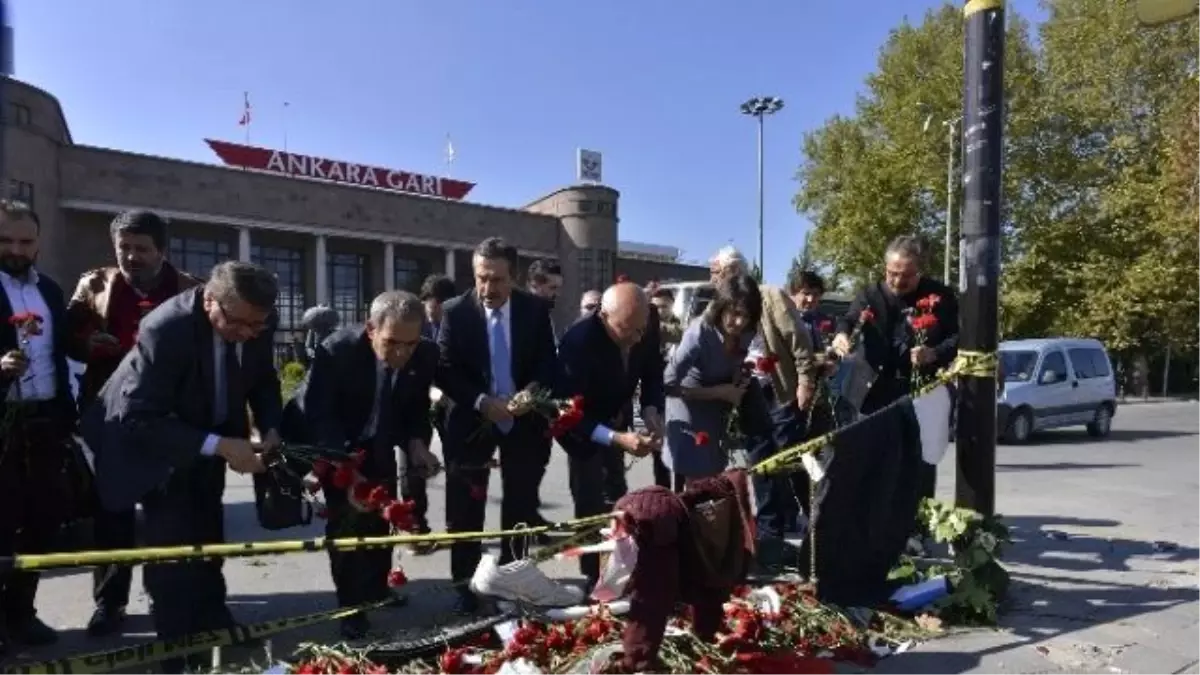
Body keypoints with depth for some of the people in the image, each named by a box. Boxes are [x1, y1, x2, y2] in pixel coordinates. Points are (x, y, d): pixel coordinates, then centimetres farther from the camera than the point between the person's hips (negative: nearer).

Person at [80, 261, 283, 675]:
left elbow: (264, 380, 0)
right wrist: (218, 446, -37)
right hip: (156, 441, -5)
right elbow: (137, 419, -31)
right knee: (172, 548, -8)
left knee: (208, 543, 14)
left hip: (211, 438, 5)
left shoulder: (257, 321, -18)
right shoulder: (165, 328, -34)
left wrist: (270, 428, -17)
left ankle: (216, 634, 30)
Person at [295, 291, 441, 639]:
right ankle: (352, 605, 7)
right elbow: (316, 413, -27)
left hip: (381, 444, 4)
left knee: (381, 516, 15)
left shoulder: (427, 354, -23)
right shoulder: (336, 350, -34)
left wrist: (416, 442, -23)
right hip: (338, 445, -4)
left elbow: (418, 406, -5)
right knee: (347, 520, -9)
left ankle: (377, 588, 36)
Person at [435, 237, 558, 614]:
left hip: (523, 418, 2)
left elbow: (547, 363, -3)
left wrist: (533, 390, -24)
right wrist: (482, 403, -23)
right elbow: (445, 371, -11)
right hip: (472, 419, -1)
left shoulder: (535, 310, -5)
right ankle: (465, 585, 21)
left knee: (521, 506, 11)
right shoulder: (456, 312, -10)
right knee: (466, 509, 6)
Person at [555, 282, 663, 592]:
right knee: (591, 505, -7)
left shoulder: (648, 322, -24)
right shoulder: (579, 341, -38)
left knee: (615, 500, 19)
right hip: (582, 428, -6)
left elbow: (652, 370, -6)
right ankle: (593, 580, 10)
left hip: (617, 420, 6)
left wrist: (652, 412, -22)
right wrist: (617, 439, -43)